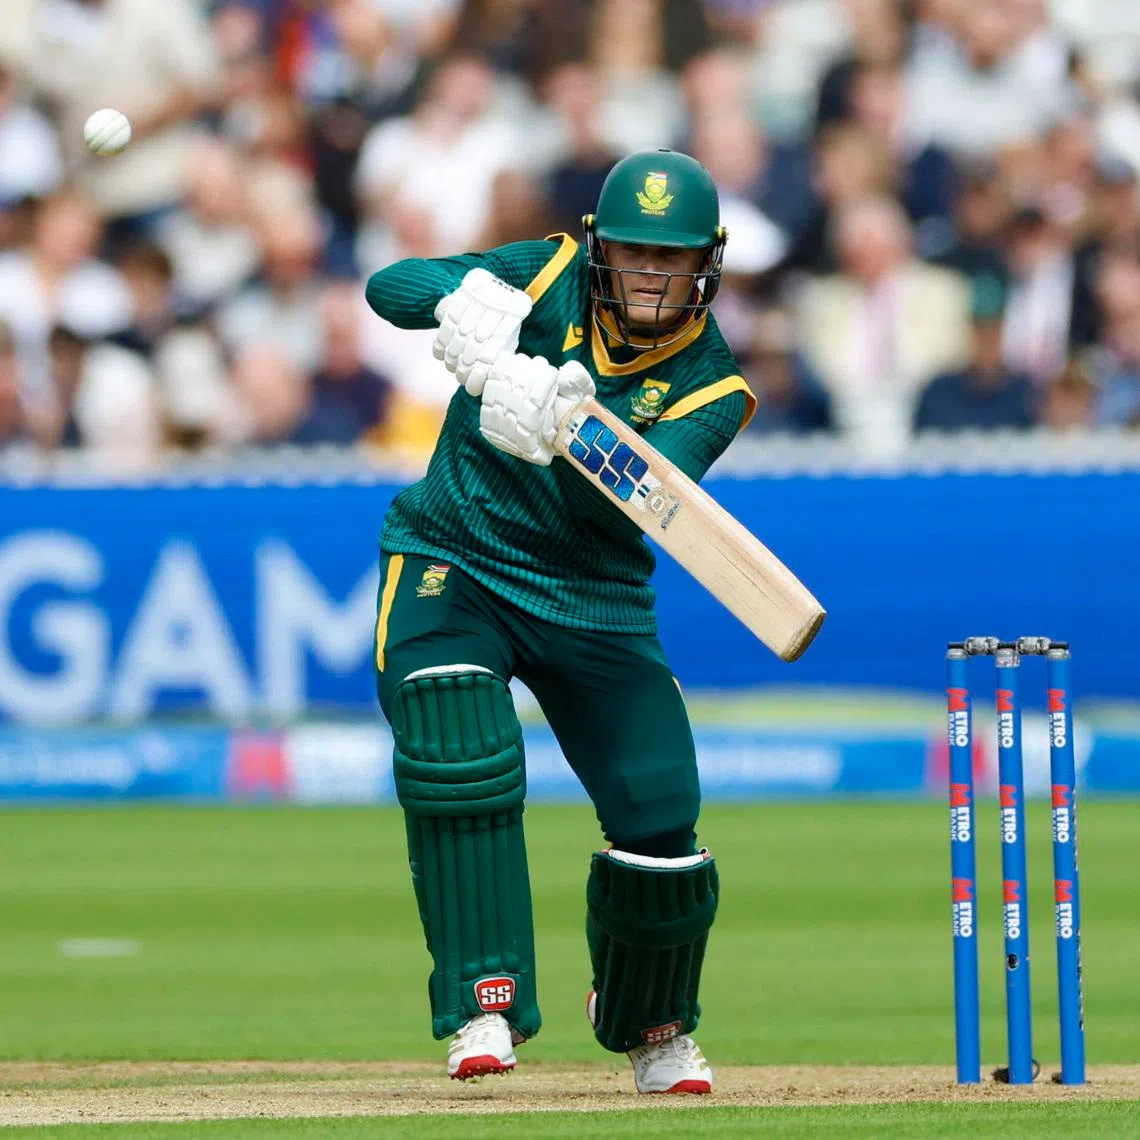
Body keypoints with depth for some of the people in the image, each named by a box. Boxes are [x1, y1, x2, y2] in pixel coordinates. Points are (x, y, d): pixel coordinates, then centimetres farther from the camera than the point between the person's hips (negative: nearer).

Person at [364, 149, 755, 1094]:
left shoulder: (712, 386, -9)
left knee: (661, 820, -5)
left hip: (596, 606, 1)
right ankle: (485, 1008, -24)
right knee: (458, 756, -28)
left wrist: (554, 433, -45)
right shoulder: (553, 276, -7)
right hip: (452, 566, -1)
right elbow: (392, 286, -18)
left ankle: (653, 1027, 24)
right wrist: (463, 305, -40)